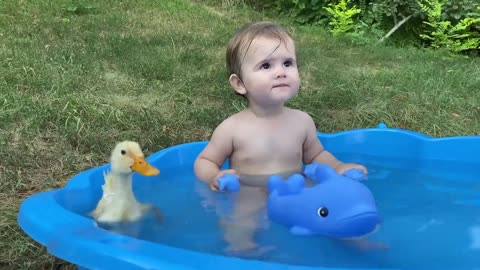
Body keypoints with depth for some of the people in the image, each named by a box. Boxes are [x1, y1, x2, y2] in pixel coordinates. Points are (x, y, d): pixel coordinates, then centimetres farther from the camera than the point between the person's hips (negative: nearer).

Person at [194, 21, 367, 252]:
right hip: (249, 203, -3)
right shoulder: (233, 128, -13)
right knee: (237, 230, -30)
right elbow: (204, 162, -1)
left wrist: (338, 167, -1)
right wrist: (214, 178, -23)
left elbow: (315, 155, 17)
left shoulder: (302, 121, -1)